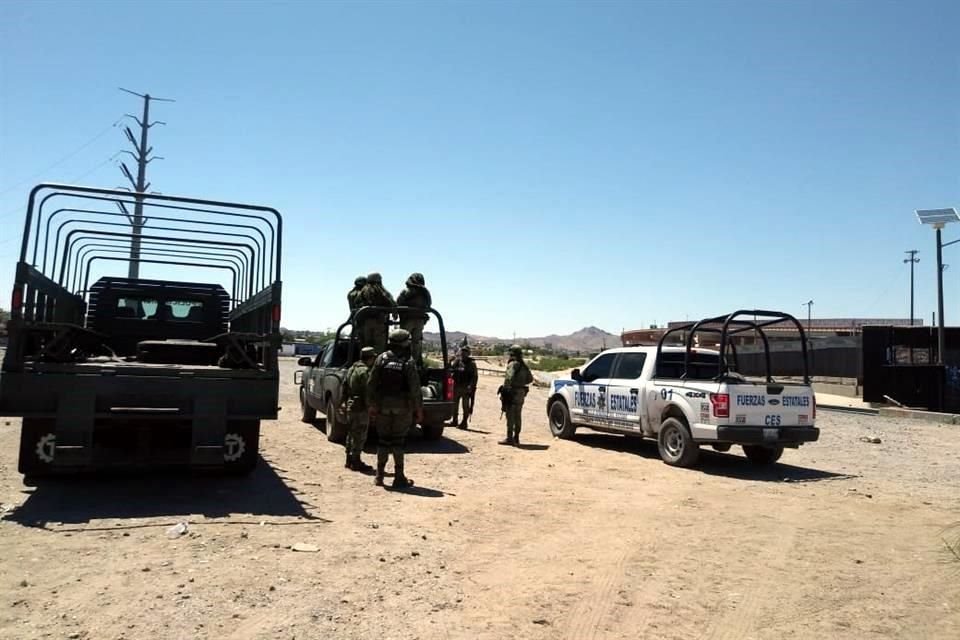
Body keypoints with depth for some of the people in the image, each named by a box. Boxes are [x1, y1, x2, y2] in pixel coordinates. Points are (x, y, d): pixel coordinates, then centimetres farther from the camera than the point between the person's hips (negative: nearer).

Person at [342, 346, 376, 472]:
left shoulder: (351, 369, 13)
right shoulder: (365, 371, -17)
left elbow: (344, 387, 18)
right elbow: (367, 392, -21)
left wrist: (346, 402, 23)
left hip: (351, 406, 10)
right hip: (361, 407, -10)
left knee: (352, 433, 17)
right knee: (360, 435, -2)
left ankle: (349, 460, 24)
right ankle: (356, 462, 2)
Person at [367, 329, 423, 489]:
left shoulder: (381, 359, -2)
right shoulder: (408, 363, -11)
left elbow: (371, 384, -1)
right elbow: (415, 389, -13)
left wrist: (371, 405, 7)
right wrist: (419, 409, -3)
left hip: (383, 406, 3)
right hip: (403, 407, -3)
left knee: (383, 440, 12)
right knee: (398, 441, 4)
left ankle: (379, 476, 17)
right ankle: (399, 477, 7)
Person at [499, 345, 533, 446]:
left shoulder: (513, 364, -13)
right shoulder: (524, 366, 13)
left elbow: (509, 377, -26)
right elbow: (530, 379, 19)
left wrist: (505, 387, -19)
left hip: (512, 393, -8)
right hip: (521, 392, 8)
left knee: (510, 416, -4)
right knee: (518, 416, 12)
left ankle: (509, 438, -4)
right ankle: (516, 438, 17)